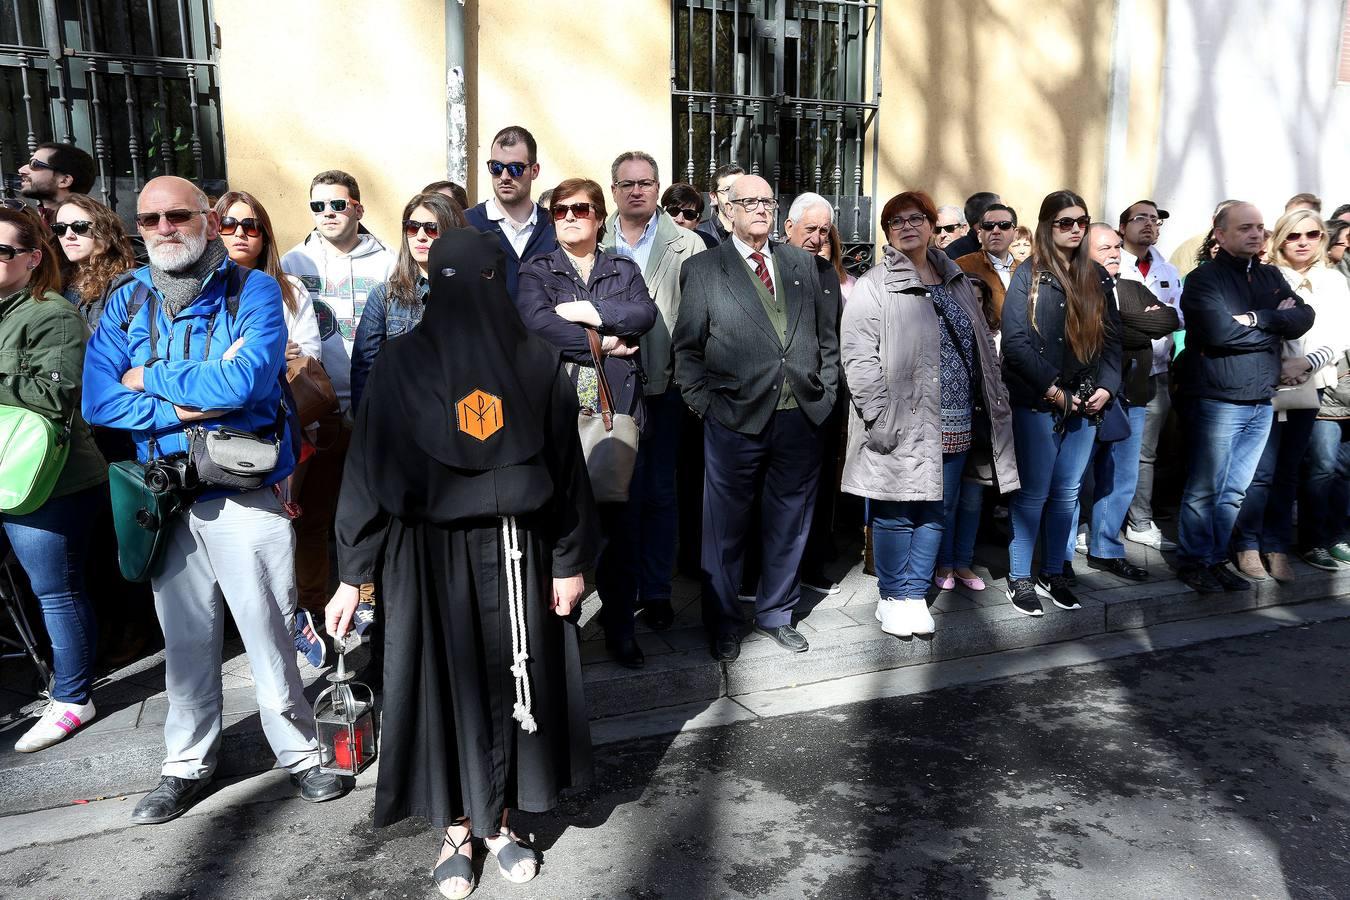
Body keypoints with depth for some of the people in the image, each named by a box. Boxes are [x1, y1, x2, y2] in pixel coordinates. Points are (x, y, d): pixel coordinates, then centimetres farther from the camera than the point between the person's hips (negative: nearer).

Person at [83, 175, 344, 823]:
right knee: (183, 636, 15)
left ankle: (300, 752, 23)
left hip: (245, 495, -4)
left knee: (269, 633, 4)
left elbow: (247, 381, -21)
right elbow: (98, 400, -4)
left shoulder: (254, 291, -5)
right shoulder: (125, 303, 6)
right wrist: (187, 408, -17)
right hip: (162, 498, 4)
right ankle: (187, 764, 32)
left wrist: (149, 380, -9)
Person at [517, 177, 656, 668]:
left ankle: (620, 625, 17)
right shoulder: (537, 271, 10)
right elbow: (536, 320, -10)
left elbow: (645, 313, -4)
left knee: (622, 523, 4)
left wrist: (587, 311, -11)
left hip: (618, 412, 2)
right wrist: (601, 343, -10)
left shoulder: (624, 269, 16)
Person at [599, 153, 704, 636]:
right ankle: (622, 586, 24)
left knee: (660, 490, 8)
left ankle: (657, 590, 19)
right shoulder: (595, 244, 6)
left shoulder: (687, 244, 3)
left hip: (665, 383, -1)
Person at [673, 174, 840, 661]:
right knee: (725, 526, 6)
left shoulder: (803, 264, 13)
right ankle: (723, 623, 23)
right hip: (735, 420, -3)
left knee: (788, 524, 13)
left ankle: (776, 613, 31)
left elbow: (827, 333, 15)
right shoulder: (702, 269, 2)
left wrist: (826, 391, 7)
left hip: (801, 417, 4)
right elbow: (687, 348, 0)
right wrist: (704, 403, -8)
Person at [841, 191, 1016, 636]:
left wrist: (990, 406, 12)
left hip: (955, 424, 6)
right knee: (895, 514, 2)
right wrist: (878, 416, -18)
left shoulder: (956, 280, 15)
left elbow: (982, 345, 19)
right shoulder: (875, 286, -5)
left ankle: (915, 595, 22)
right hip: (902, 424, -6)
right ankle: (892, 598, 18)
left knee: (936, 512, 10)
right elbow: (858, 356, -12)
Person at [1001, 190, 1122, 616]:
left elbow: (1112, 338, 14)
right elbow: (1015, 341, -11)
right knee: (1033, 493, -1)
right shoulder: (1029, 275, -2)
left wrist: (1106, 386, -1)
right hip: (1037, 404, -5)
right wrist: (1052, 390, -14)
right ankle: (1019, 578, 10)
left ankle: (1053, 573, 22)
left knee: (1067, 493, 10)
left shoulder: (1097, 277, 13)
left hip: (1085, 404, 5)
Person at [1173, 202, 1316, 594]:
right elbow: (1221, 332, -20)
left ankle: (1216, 560, 21)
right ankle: (1194, 561, 13)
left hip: (1261, 402, 6)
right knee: (1205, 489, 1)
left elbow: (1304, 317, 3)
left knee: (1234, 492, 11)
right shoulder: (1204, 279, -6)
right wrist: (1275, 328, -6)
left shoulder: (1271, 276, 15)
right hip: (1218, 400, -6)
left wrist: (1259, 318, -13)